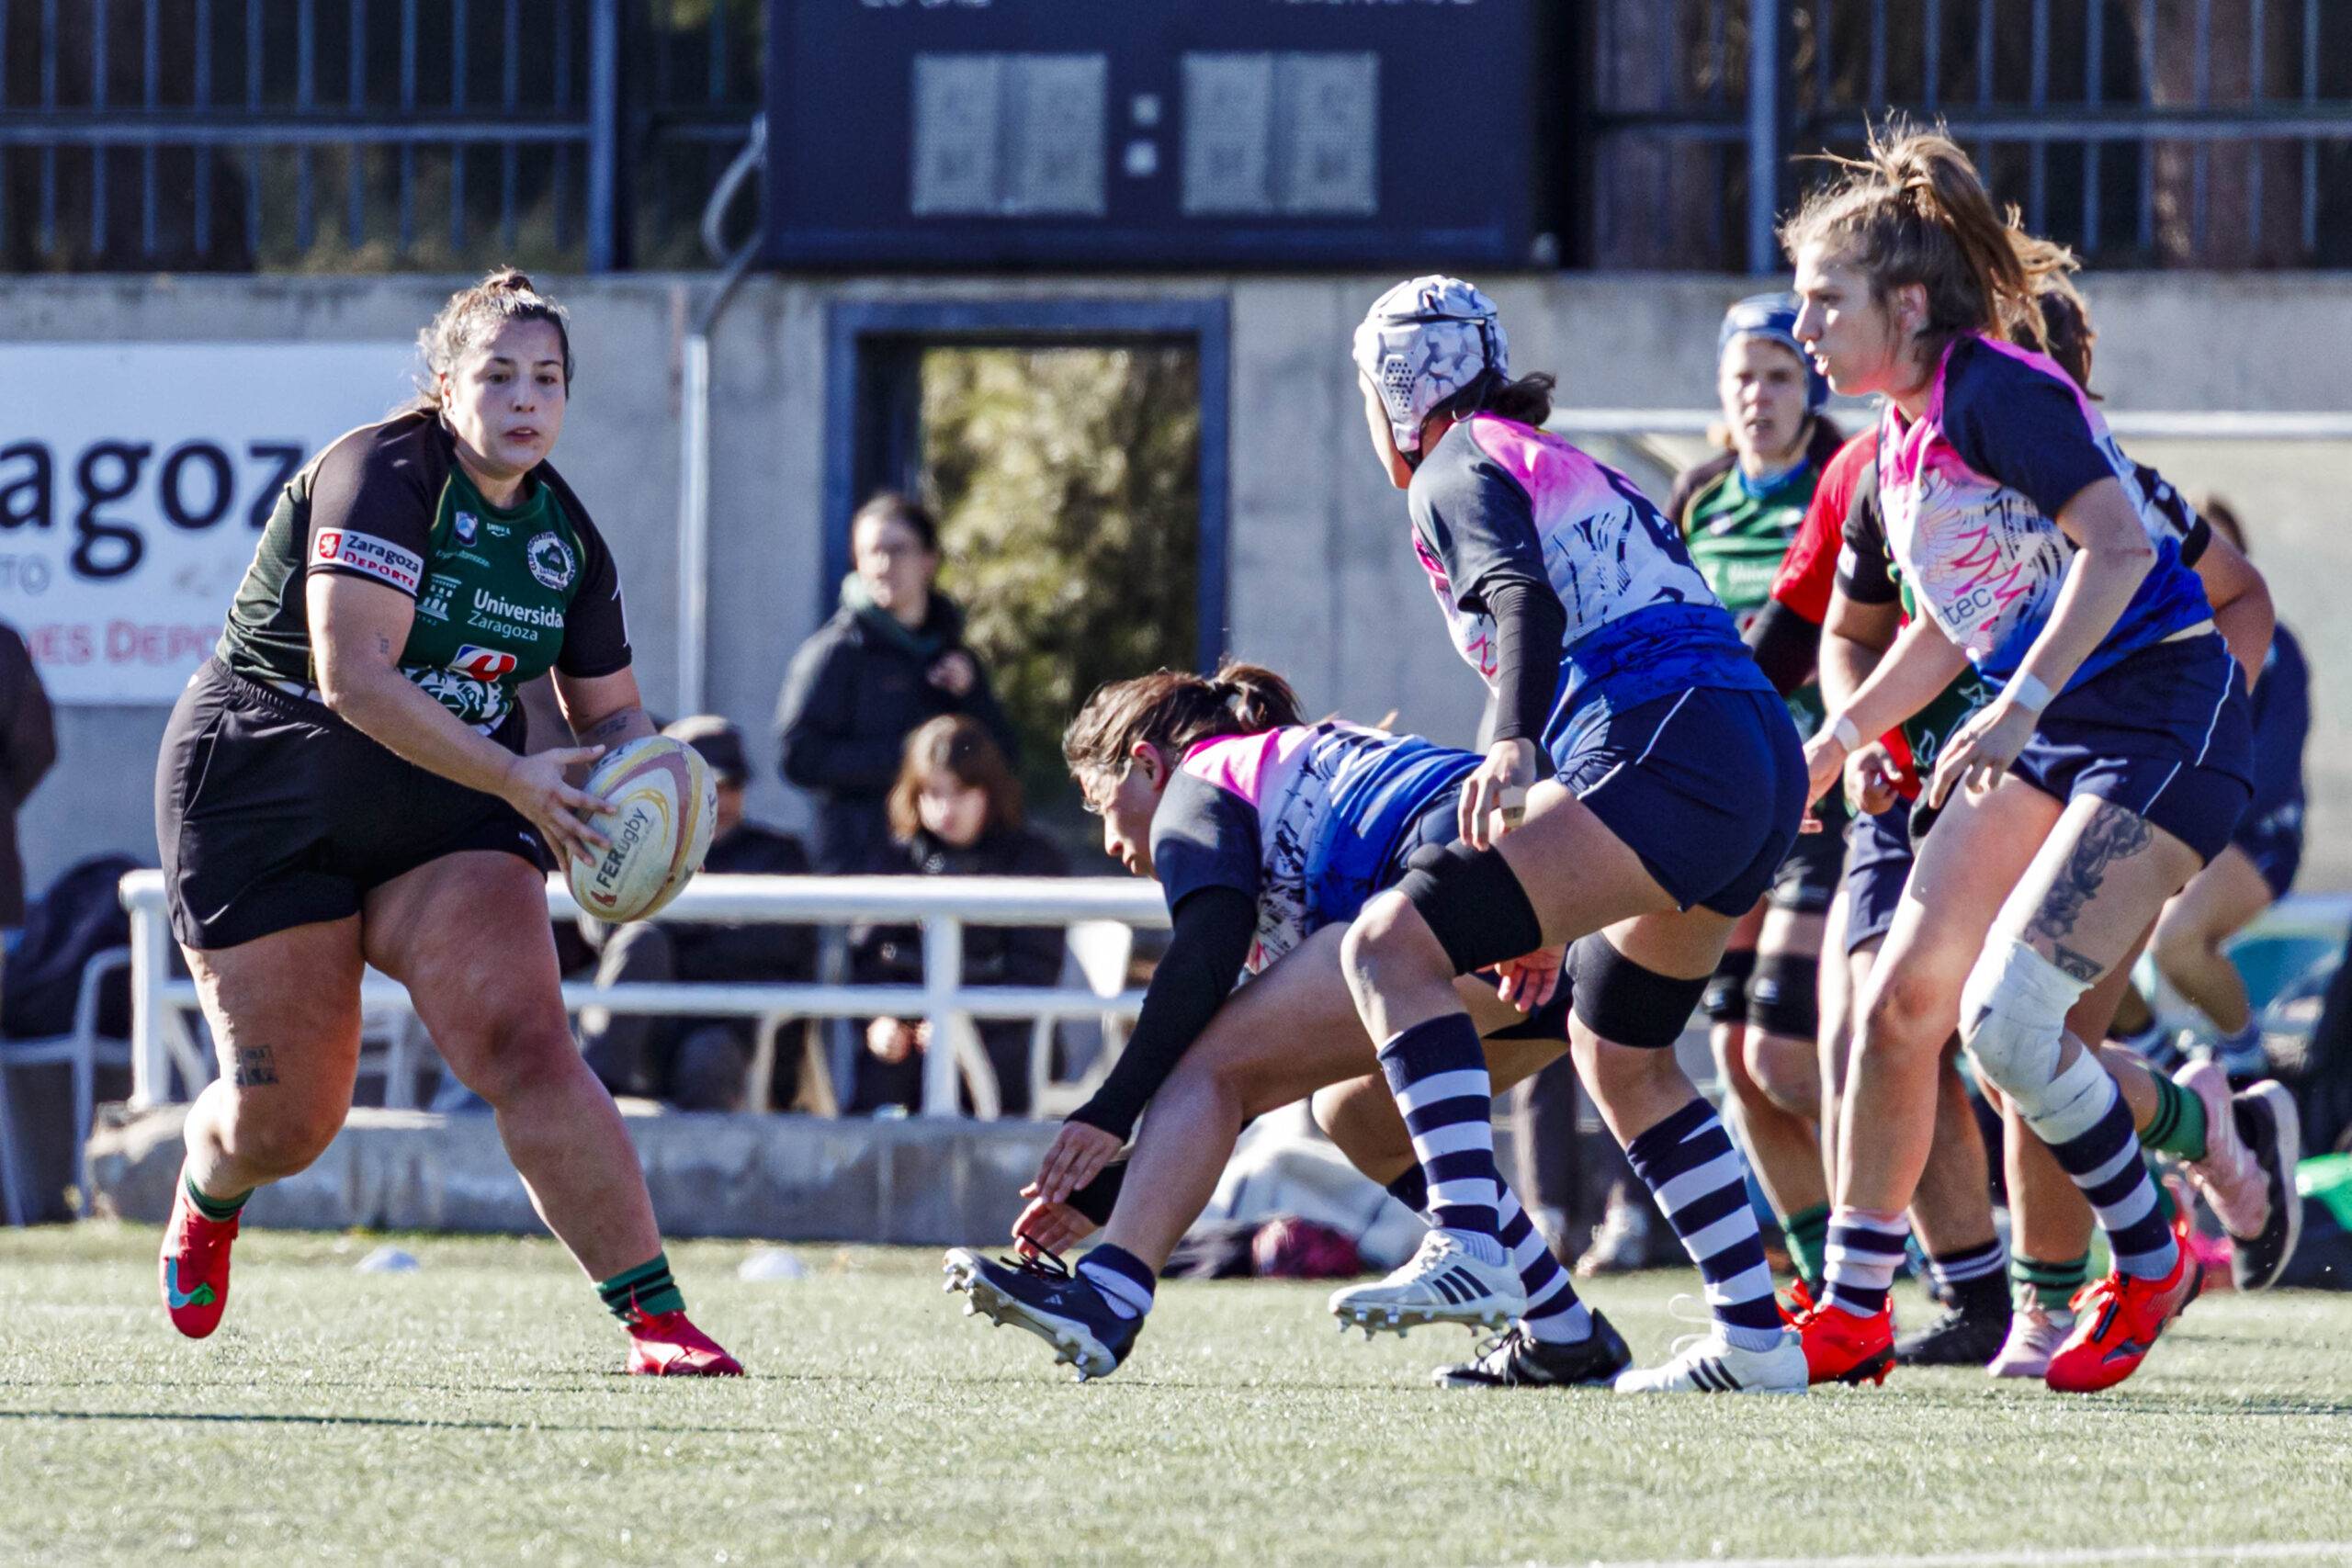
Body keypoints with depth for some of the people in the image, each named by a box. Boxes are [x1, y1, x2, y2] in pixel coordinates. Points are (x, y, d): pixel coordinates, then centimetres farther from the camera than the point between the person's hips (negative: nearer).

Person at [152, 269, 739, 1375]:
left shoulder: (564, 533, 4)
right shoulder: (382, 477, -18)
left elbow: (610, 713, 14)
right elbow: (353, 675, -29)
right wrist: (515, 777, -33)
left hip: (445, 816, 4)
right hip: (264, 789, -4)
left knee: (524, 1041, -20)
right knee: (285, 1120, 0)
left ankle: (656, 1321, -24)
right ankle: (208, 1191, 40)